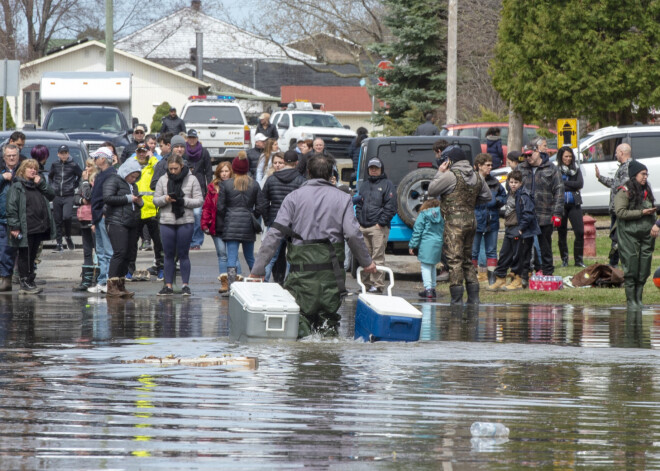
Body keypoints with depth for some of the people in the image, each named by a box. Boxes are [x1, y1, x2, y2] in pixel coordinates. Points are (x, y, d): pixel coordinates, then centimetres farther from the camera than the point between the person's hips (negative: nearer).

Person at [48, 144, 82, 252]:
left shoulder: (73, 165, -2)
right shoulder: (55, 165, 7)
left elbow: (82, 176, 9)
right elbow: (50, 176, 23)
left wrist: (75, 185, 4)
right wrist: (52, 186, 12)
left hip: (69, 196, -3)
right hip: (57, 196, 3)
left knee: (66, 217, -20)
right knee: (58, 221, 4)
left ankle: (68, 236, 5)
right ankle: (59, 244, 9)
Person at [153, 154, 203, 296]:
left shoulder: (192, 180, 0)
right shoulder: (163, 180, 6)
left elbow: (199, 201, -2)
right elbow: (155, 200, 9)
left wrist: (184, 201, -16)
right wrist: (165, 199, -12)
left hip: (185, 222, -2)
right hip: (167, 221, 2)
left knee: (183, 254, 1)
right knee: (169, 254, 5)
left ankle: (185, 285, 7)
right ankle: (168, 286, 9)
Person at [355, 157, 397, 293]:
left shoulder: (387, 185, 1)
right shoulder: (364, 185, 21)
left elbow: (390, 206, -5)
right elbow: (359, 204, 24)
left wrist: (381, 222, -11)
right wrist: (359, 220, 11)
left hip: (379, 227, -6)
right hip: (363, 228, 6)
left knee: (378, 257, -8)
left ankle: (378, 284, -8)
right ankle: (366, 283, 12)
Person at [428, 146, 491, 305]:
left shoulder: (451, 175, -13)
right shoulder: (476, 177, 10)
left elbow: (431, 190, -5)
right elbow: (487, 196, 21)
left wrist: (439, 173, 4)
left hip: (454, 222, -7)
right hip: (471, 219, 7)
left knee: (454, 260, -7)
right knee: (467, 259, 16)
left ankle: (457, 299, -10)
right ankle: (473, 298, 14)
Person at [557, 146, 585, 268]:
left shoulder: (576, 169, 10)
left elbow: (580, 184, -3)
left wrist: (564, 182, -8)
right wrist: (571, 186, -11)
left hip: (574, 204, 2)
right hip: (561, 205, -2)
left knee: (580, 232, -6)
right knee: (562, 233, 4)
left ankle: (578, 259, 2)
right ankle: (564, 259, 13)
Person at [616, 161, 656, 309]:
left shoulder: (647, 191, 15)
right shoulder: (624, 192, -6)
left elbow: (653, 211, 20)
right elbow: (620, 212, -15)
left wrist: (655, 224, 0)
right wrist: (642, 212, -15)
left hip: (647, 234, 6)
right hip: (629, 234, -6)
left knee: (644, 269, 5)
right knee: (631, 268, -5)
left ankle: (639, 299, 12)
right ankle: (631, 300, 0)